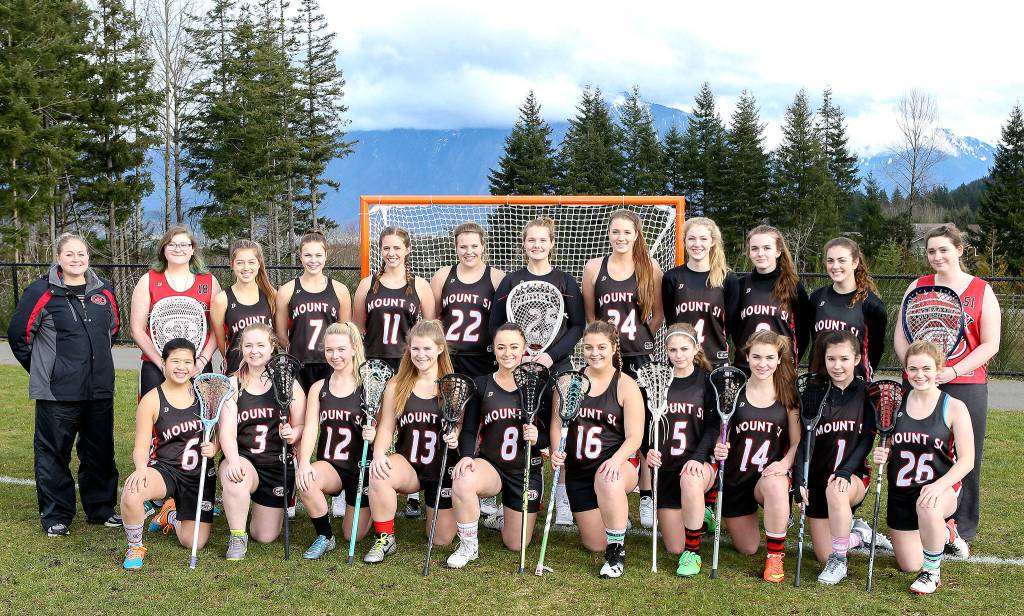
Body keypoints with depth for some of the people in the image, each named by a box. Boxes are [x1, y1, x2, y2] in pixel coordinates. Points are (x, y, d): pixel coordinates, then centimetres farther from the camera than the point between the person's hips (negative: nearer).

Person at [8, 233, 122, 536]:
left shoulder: (103, 290, 6)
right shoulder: (42, 292, -8)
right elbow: (18, 332, -3)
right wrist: (41, 368, 4)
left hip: (100, 389, 4)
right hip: (58, 392, -4)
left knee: (100, 452, 13)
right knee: (54, 454, 3)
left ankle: (101, 508, 26)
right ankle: (55, 516, 16)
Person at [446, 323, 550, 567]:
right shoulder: (481, 385, -1)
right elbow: (468, 429, -1)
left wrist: (538, 438, -23)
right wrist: (466, 456, -20)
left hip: (527, 470, 0)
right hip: (489, 464, 0)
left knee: (516, 544, 5)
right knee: (462, 483, -37)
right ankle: (468, 546, -12)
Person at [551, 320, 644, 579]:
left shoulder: (626, 385, -6)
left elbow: (634, 436, -9)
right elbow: (557, 423, 5)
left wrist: (616, 460, -28)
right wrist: (557, 450, -16)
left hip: (617, 463, -4)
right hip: (578, 469, 4)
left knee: (607, 480, -42)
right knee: (595, 545, 6)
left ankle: (617, 551, -23)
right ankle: (615, 513, 42)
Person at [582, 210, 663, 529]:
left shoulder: (650, 267, 3)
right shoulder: (594, 268, 6)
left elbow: (658, 314, 7)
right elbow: (589, 315, 9)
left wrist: (639, 337, -2)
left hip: (641, 359, -1)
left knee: (644, 425, 0)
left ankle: (646, 497, 8)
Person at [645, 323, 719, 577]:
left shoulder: (708, 382, -2)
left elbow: (713, 426, -6)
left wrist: (697, 457, -22)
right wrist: (649, 450, -13)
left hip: (699, 463, -2)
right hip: (666, 466, 3)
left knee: (690, 480, -41)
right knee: (674, 548, 0)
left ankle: (692, 553, -20)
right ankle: (699, 515, 35)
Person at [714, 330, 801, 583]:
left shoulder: (787, 396, -2)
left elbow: (797, 442, -1)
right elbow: (719, 435, 2)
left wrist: (785, 463, -20)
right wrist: (718, 449, -20)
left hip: (771, 475, -1)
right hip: (735, 478, 2)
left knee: (775, 485, -39)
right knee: (748, 549, 9)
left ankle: (775, 556, -20)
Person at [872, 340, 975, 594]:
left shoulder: (954, 408, -8)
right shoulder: (896, 404, 1)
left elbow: (967, 460, -11)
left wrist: (939, 485, -27)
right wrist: (881, 455, -13)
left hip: (940, 486, -4)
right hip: (901, 491, 4)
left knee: (927, 507, -41)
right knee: (909, 566, 6)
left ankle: (932, 573, -14)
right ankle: (942, 531, 40)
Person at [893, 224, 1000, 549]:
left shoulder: (982, 291, 3)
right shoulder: (918, 287, 9)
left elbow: (990, 344, -1)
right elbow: (900, 337, 7)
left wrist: (953, 371, -14)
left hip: (966, 385, -1)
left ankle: (960, 531, 13)